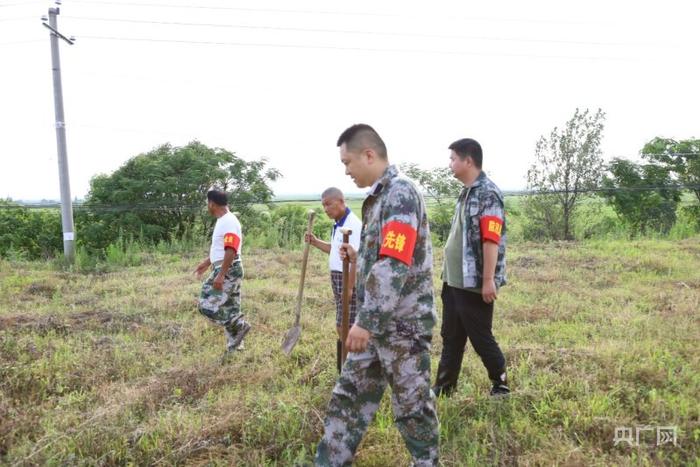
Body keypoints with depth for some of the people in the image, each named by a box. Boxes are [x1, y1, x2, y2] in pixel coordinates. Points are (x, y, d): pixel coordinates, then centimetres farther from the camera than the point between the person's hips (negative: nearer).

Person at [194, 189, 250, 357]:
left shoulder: (229, 222, -17)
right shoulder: (223, 221, 15)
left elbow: (231, 250, -26)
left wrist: (220, 275, -29)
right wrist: (207, 263, 33)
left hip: (228, 271, -10)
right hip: (224, 270, 10)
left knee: (208, 305, -10)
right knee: (229, 308, 12)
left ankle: (239, 326, -2)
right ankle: (234, 346, 18)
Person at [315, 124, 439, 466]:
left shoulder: (401, 193, -17)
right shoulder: (378, 197, 13)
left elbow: (396, 265, -26)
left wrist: (366, 321, -26)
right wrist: (358, 257, 8)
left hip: (402, 321, -9)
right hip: (376, 319, 9)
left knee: (411, 403, 8)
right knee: (350, 395, 14)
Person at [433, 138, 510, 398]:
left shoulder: (488, 194, -16)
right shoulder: (467, 193, 13)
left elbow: (491, 240, -22)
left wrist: (488, 280, -24)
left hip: (474, 283, -9)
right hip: (454, 280, 9)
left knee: (480, 337, 5)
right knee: (451, 337, 14)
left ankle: (501, 384, 24)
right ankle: (444, 387, 25)